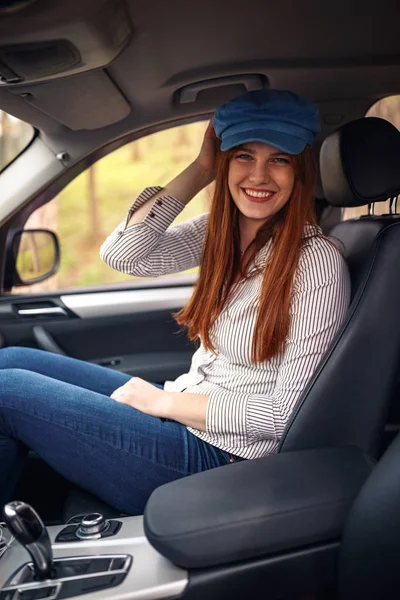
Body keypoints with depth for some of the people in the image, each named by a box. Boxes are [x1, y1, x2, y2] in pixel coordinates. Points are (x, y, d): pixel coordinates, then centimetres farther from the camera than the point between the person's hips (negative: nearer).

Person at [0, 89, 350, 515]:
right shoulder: (220, 231, 3)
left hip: (218, 456, -8)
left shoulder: (317, 262, -19)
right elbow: (121, 254, -7)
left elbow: (288, 412, -20)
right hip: (183, 410, 8)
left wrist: (165, 403, -14)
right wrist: (200, 170, -7)